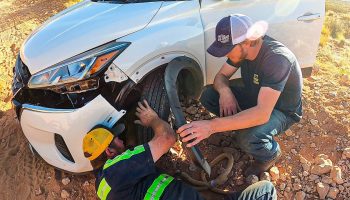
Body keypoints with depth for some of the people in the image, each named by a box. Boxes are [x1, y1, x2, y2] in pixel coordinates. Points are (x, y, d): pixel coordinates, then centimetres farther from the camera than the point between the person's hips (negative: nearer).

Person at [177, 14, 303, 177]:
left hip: (282, 111, -6)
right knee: (208, 95, -11)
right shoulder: (242, 49, -14)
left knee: (248, 138, -36)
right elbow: (221, 76, -2)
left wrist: (213, 126, -50)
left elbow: (262, 114, -44)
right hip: (254, 98, 6)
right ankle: (243, 126, 8)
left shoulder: (277, 58, -36)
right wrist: (225, 91, -28)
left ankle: (271, 154, 0)